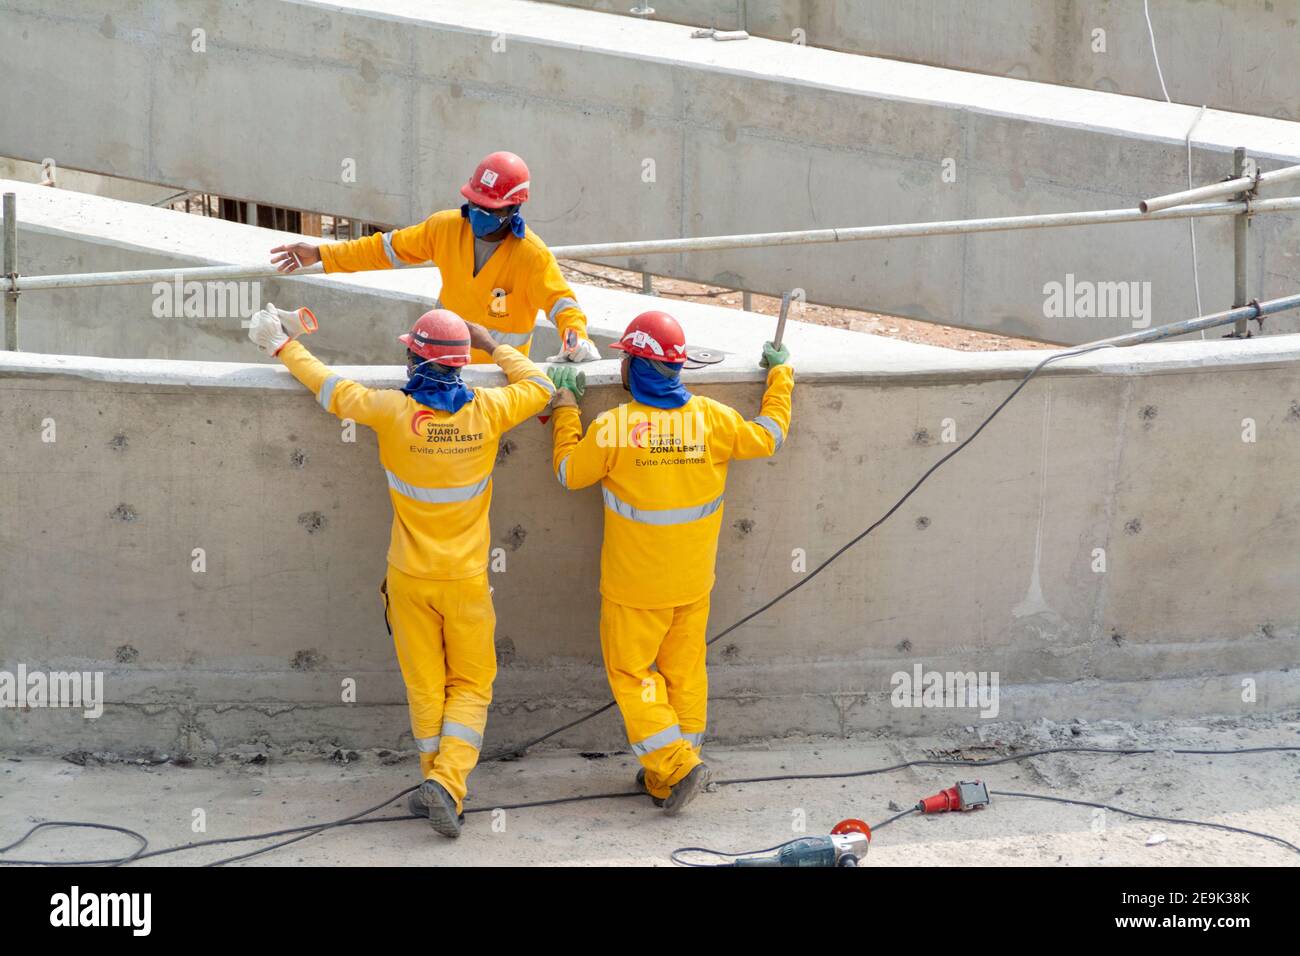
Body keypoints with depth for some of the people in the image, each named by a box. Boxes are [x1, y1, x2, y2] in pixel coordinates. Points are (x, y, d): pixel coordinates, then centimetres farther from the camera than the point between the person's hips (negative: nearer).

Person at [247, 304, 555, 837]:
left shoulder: (392, 411, -13)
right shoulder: (486, 411, -10)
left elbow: (328, 388, 2)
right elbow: (539, 387, 10)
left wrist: (282, 347, 17)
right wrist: (493, 347, 20)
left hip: (410, 575, 0)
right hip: (467, 575, 0)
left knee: (424, 685, 12)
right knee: (471, 686, 8)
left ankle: (438, 783, 18)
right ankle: (448, 783, -9)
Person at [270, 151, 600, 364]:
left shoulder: (532, 256, -21)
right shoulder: (446, 227, -8)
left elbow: (561, 302, -23)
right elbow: (388, 247, 2)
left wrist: (576, 337, -47)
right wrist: (321, 254, 2)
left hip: (501, 369, -4)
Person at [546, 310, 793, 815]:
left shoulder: (613, 427, -17)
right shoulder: (711, 418, -7)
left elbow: (569, 472, 0)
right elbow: (768, 435, 11)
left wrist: (565, 404, 10)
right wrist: (780, 374, 26)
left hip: (634, 585, -4)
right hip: (694, 582, 4)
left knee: (629, 672, 8)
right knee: (684, 672, 15)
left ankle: (676, 766, -5)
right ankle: (668, 777, 20)